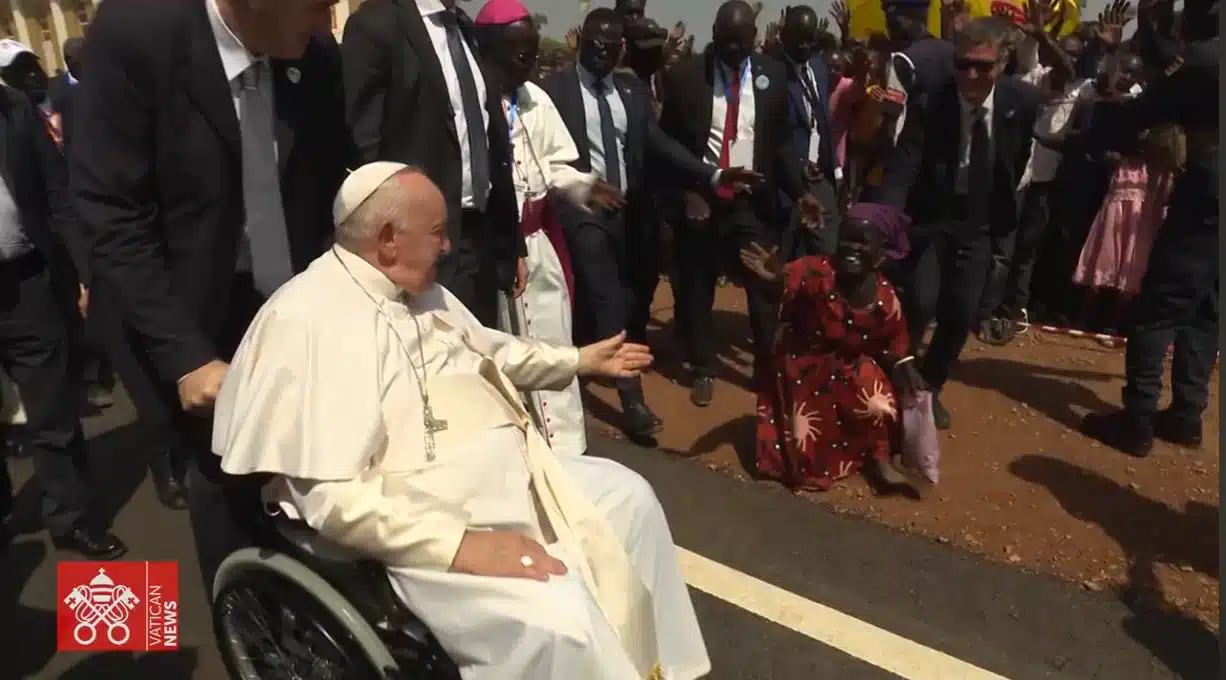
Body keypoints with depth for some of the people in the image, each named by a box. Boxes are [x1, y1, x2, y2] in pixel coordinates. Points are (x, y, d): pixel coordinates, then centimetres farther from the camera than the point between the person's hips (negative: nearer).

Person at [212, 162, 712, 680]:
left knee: (627, 495, 13)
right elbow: (332, 497, -27)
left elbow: (490, 351, 26)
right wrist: (461, 546, -30)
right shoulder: (311, 321, -21)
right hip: (428, 529, -10)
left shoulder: (418, 289, 9)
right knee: (558, 621, -28)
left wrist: (581, 360, 31)